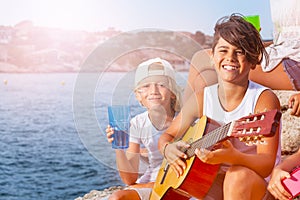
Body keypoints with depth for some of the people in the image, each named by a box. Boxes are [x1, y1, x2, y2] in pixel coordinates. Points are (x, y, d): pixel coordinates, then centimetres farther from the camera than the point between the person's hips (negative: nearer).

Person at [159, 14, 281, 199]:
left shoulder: (264, 99, -13)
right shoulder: (202, 99, -1)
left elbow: (267, 165, -20)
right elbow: (167, 136, 11)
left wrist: (232, 157, -41)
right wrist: (168, 149, -14)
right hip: (214, 183, 2)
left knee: (238, 175, -35)